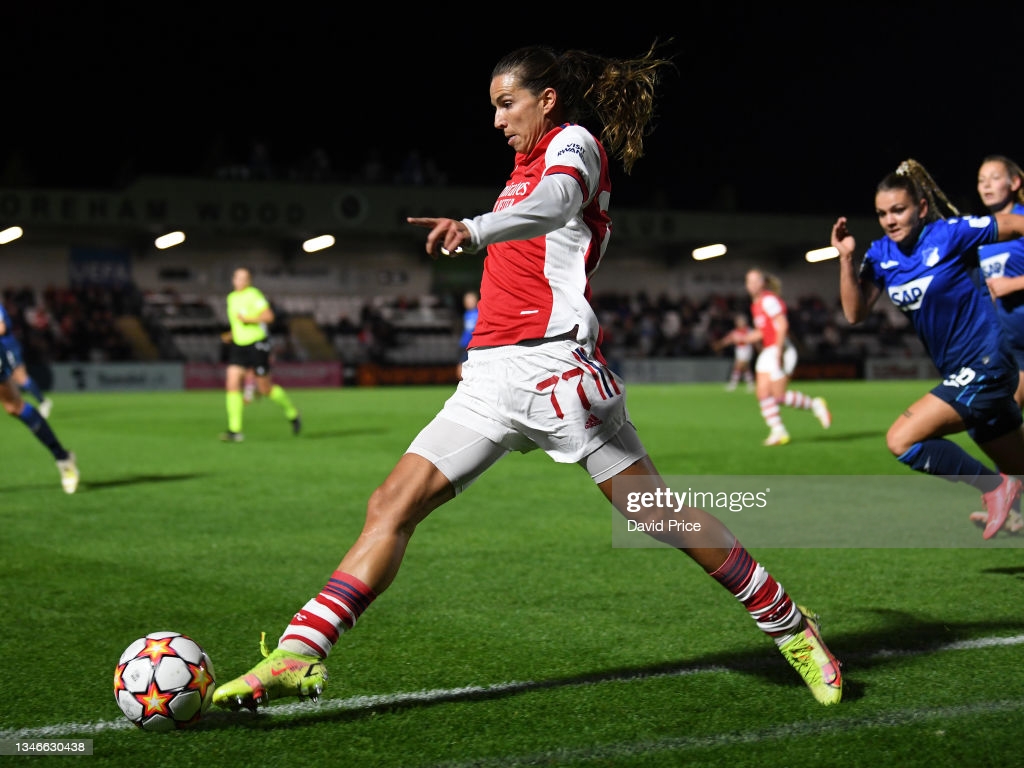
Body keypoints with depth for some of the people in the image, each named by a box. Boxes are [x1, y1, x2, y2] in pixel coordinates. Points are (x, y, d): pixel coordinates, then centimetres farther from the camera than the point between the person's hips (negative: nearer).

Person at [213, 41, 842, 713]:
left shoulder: (575, 144, -1)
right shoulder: (532, 161, 25)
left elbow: (555, 203, -25)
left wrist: (476, 228, -43)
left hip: (551, 358, -8)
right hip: (492, 375, 8)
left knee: (655, 511, -4)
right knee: (392, 506, -5)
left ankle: (789, 626, 12)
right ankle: (298, 658, -10)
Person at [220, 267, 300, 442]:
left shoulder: (254, 294, -10)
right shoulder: (231, 298, 13)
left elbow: (268, 316, -17)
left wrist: (247, 319, -24)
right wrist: (231, 335, 14)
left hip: (257, 344, -6)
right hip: (239, 345, 6)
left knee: (265, 388, 1)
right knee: (232, 382, -11)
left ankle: (292, 414, 27)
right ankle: (235, 430, -12)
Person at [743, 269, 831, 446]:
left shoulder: (769, 300, -13)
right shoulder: (756, 304, 15)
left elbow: (782, 325, -19)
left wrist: (779, 352, -22)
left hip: (780, 351, -9)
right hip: (767, 352, 9)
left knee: (779, 396, -9)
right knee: (763, 393, -2)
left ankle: (815, 405, 11)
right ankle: (778, 431, 1)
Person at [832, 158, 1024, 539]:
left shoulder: (951, 233, -14)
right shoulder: (881, 254, 3)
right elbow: (854, 313, -1)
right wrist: (846, 258, -10)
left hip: (984, 365, -7)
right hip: (960, 374, 7)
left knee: (901, 440, -19)